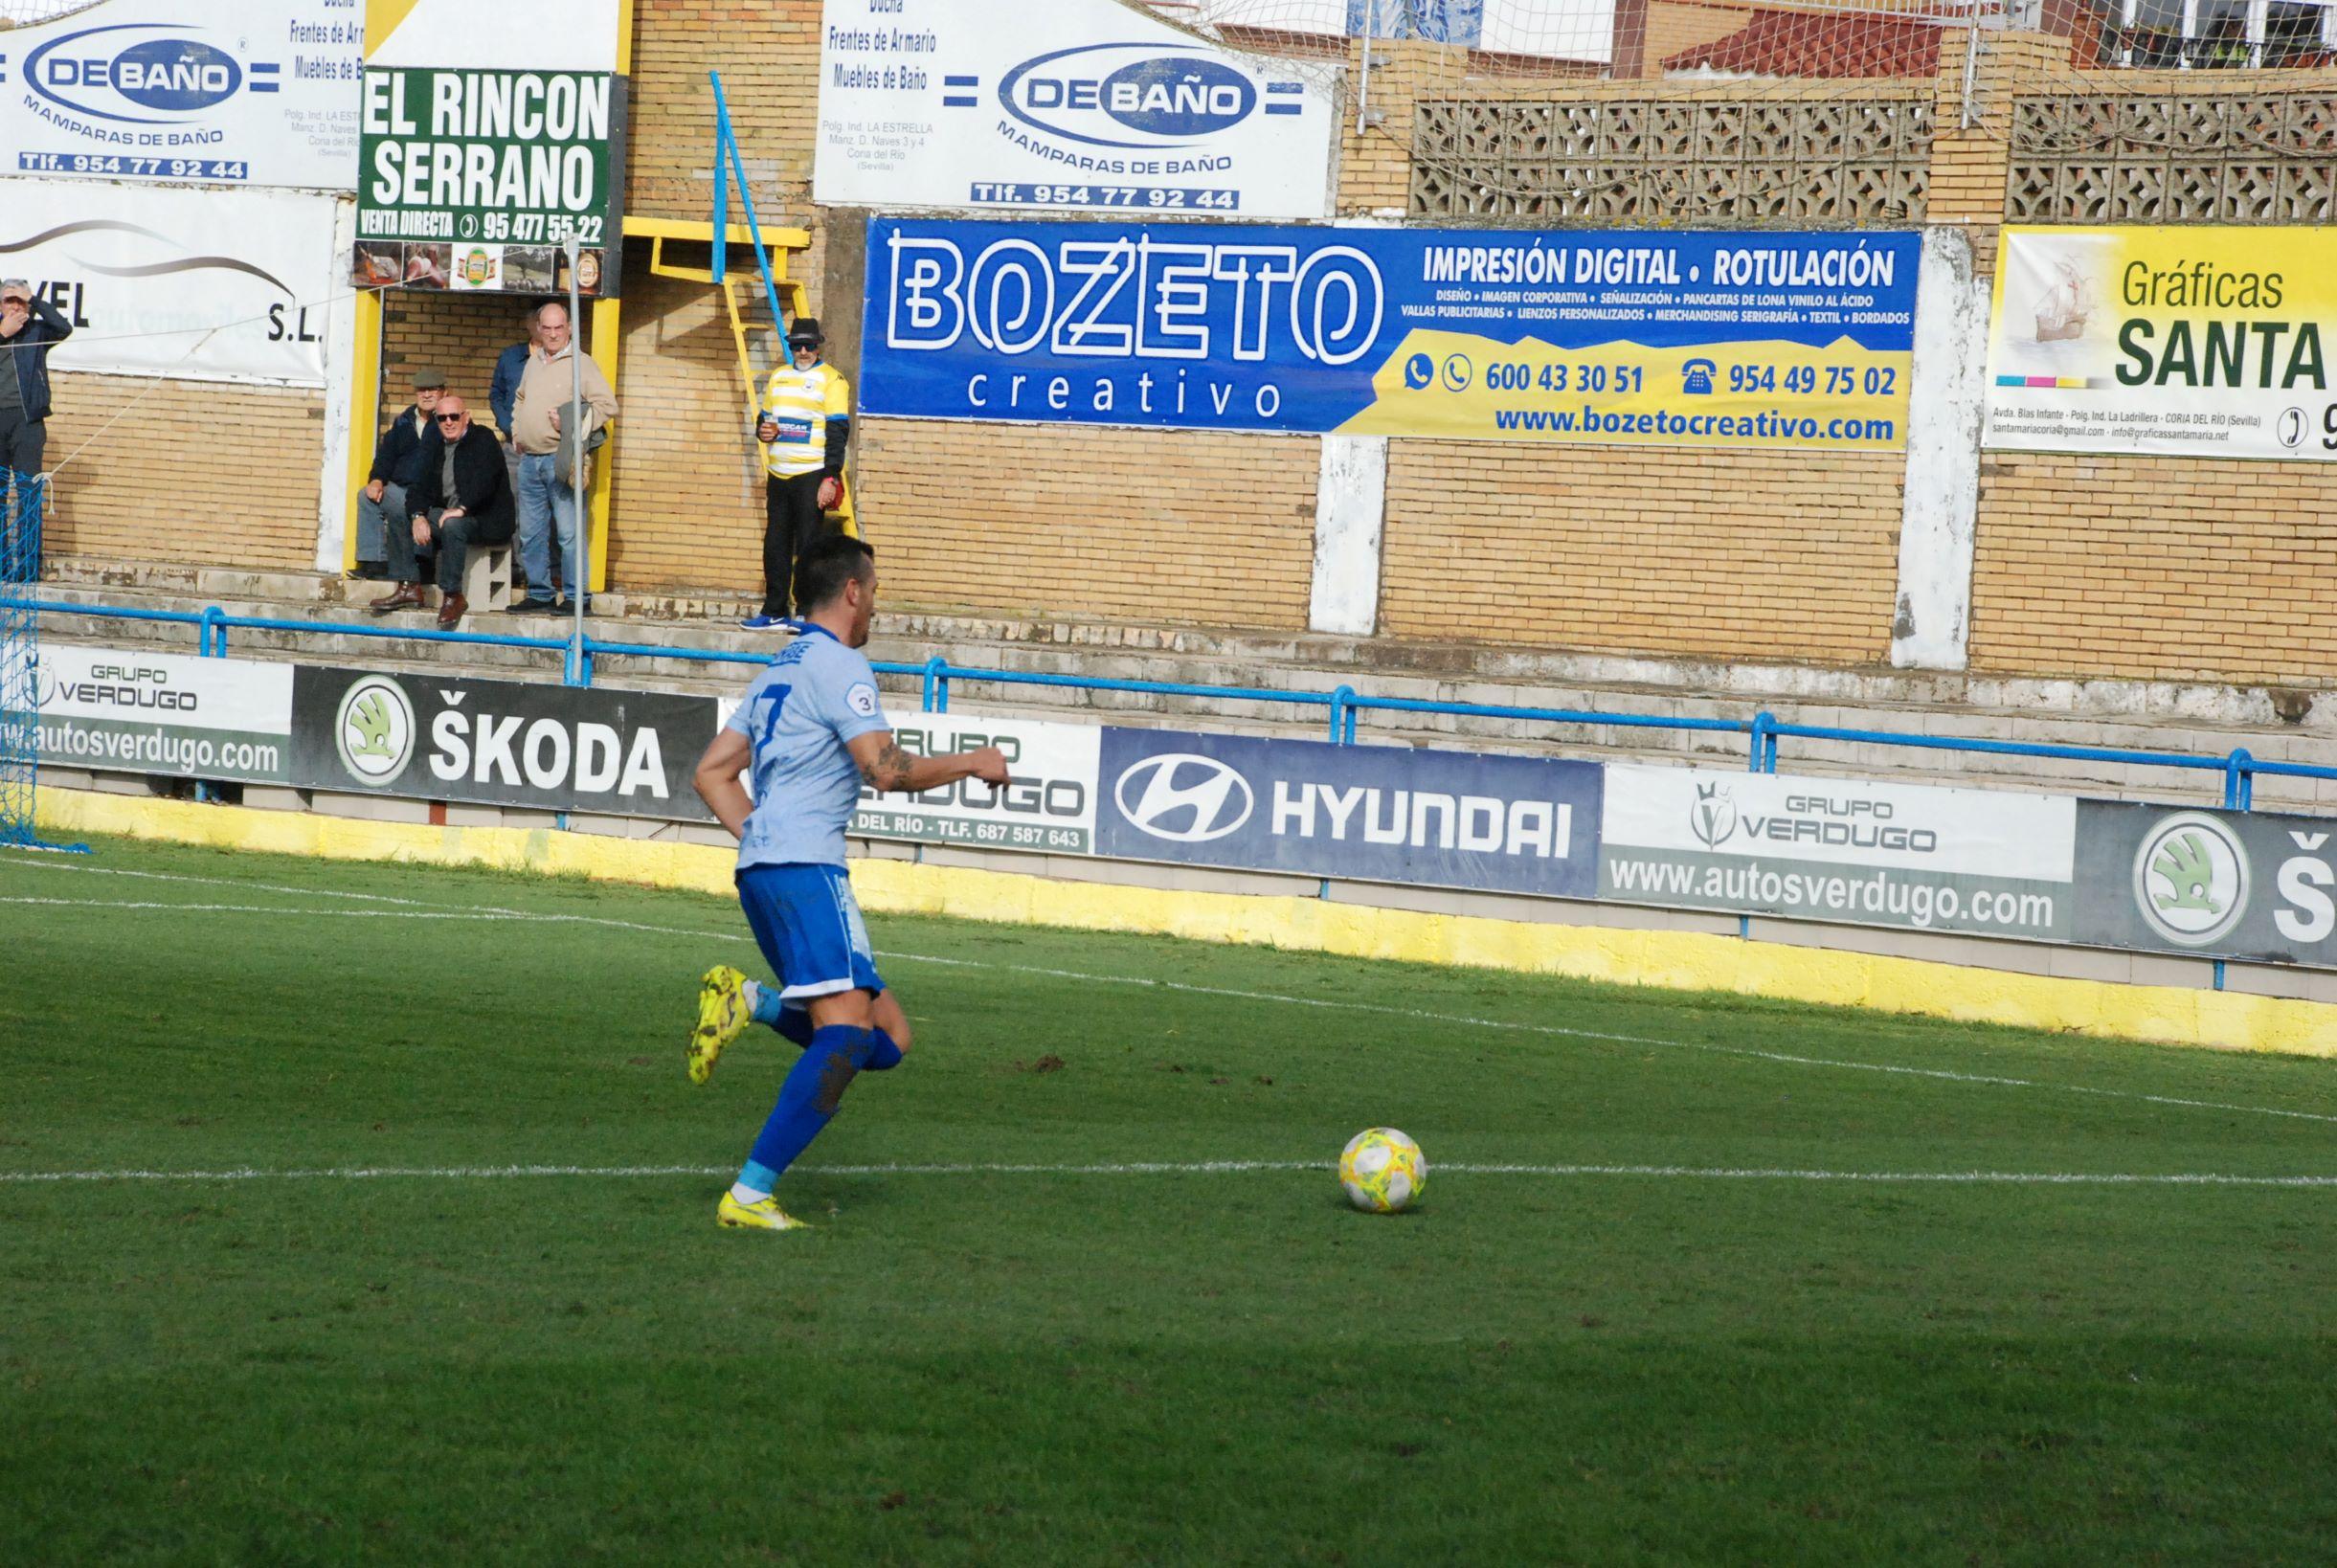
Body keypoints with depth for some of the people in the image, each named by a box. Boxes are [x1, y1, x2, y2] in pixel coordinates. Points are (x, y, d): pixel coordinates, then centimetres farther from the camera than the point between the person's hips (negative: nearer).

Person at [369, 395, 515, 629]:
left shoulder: (483, 440, -6)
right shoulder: (436, 446, 15)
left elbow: (485, 482, -22)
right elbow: (421, 485, 8)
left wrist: (462, 509, -33)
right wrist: (418, 517, -12)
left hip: (485, 520, -8)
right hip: (444, 512, 8)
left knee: (452, 525, -38)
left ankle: (453, 596, -31)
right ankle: (408, 588, -7)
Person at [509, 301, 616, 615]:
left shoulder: (580, 364, -4)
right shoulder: (533, 363, 17)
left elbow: (607, 405, -10)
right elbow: (519, 401, 32)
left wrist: (574, 423, -16)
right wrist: (517, 433, 19)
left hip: (561, 459, -7)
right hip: (530, 460, 7)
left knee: (569, 533, -9)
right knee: (531, 534, 10)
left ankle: (575, 597, -5)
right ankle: (539, 594, 18)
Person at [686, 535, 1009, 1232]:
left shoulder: (778, 671, 24)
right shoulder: (838, 665, -4)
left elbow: (712, 772, 25)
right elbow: (887, 770, -13)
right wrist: (970, 764, 0)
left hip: (759, 868, 9)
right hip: (804, 866, -9)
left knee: (889, 1038, 7)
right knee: (846, 1030, -19)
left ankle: (751, 1001, -6)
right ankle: (751, 1195, -27)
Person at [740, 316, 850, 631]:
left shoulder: (830, 380, -4)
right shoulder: (779, 377, 16)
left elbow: (838, 431, -9)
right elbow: (765, 416, 27)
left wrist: (831, 478, -17)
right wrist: (762, 430, 2)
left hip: (812, 476, -6)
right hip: (778, 475, 6)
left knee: (809, 546, -6)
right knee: (775, 545, 9)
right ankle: (774, 609, 16)